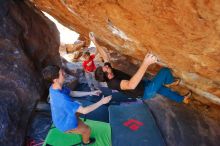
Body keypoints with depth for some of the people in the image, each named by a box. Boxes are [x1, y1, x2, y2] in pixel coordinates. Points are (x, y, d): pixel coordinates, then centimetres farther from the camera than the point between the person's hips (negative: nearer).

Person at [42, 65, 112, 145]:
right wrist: (101, 102, -29)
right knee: (87, 130, 14)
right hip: (65, 124, -7)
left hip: (61, 118, 7)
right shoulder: (62, 99, -44)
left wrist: (91, 93, -7)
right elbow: (84, 111, -38)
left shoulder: (54, 87, -16)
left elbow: (73, 93, -3)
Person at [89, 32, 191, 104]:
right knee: (165, 71, -8)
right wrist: (145, 64, -66)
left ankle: (182, 99, 52)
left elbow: (105, 55, 1)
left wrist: (94, 42, -2)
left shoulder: (107, 72, -12)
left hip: (142, 84, 8)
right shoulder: (113, 83, -39)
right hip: (145, 92, -8)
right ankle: (169, 82, 30)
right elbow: (130, 85, -59)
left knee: (160, 87, 26)